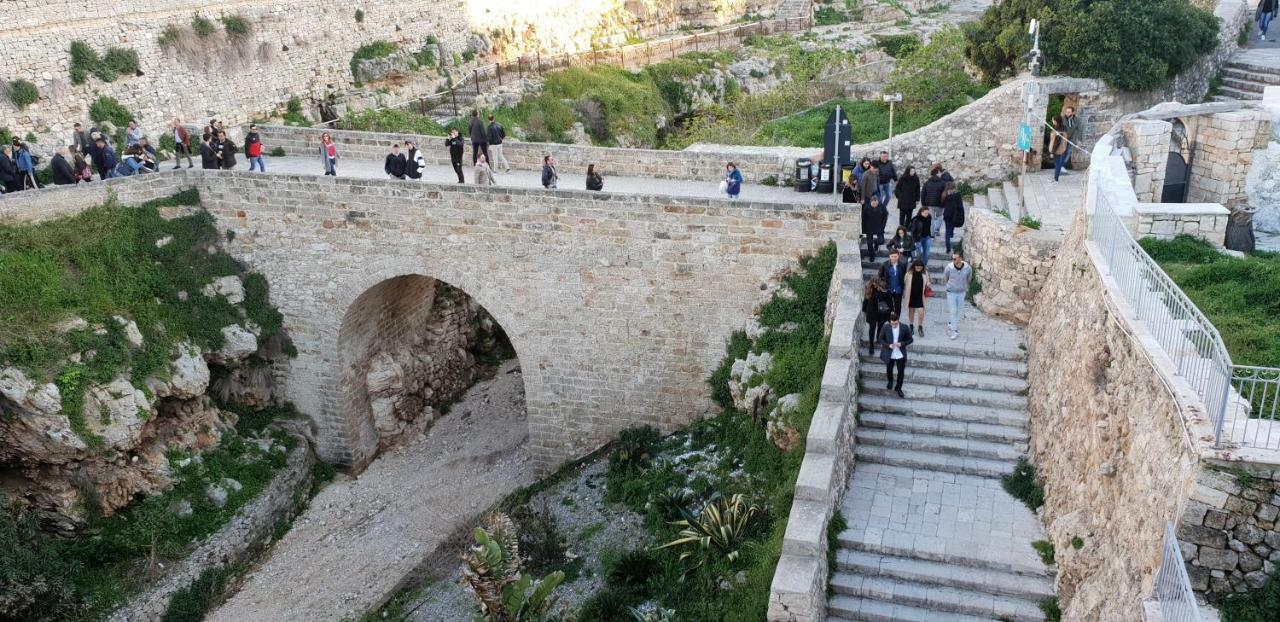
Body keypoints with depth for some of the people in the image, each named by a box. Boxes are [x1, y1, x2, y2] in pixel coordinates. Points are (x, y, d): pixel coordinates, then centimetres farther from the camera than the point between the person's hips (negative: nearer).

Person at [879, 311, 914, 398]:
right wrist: (888, 345, -21)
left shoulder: (905, 328, -16)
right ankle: (890, 381, 53)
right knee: (889, 370, 21)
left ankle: (898, 388, 31)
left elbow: (910, 339, -4)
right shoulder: (885, 327, -15)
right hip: (889, 354, 1)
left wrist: (902, 344, -22)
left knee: (901, 372, 8)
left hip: (900, 354, -1)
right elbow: (881, 339, -5)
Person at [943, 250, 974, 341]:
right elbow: (944, 279, 0)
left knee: (957, 311, 16)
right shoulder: (949, 267, -22)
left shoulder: (967, 268, -18)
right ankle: (954, 331, 2)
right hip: (951, 292, -2)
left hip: (961, 292, 2)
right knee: (952, 311, -4)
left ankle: (951, 323, 41)